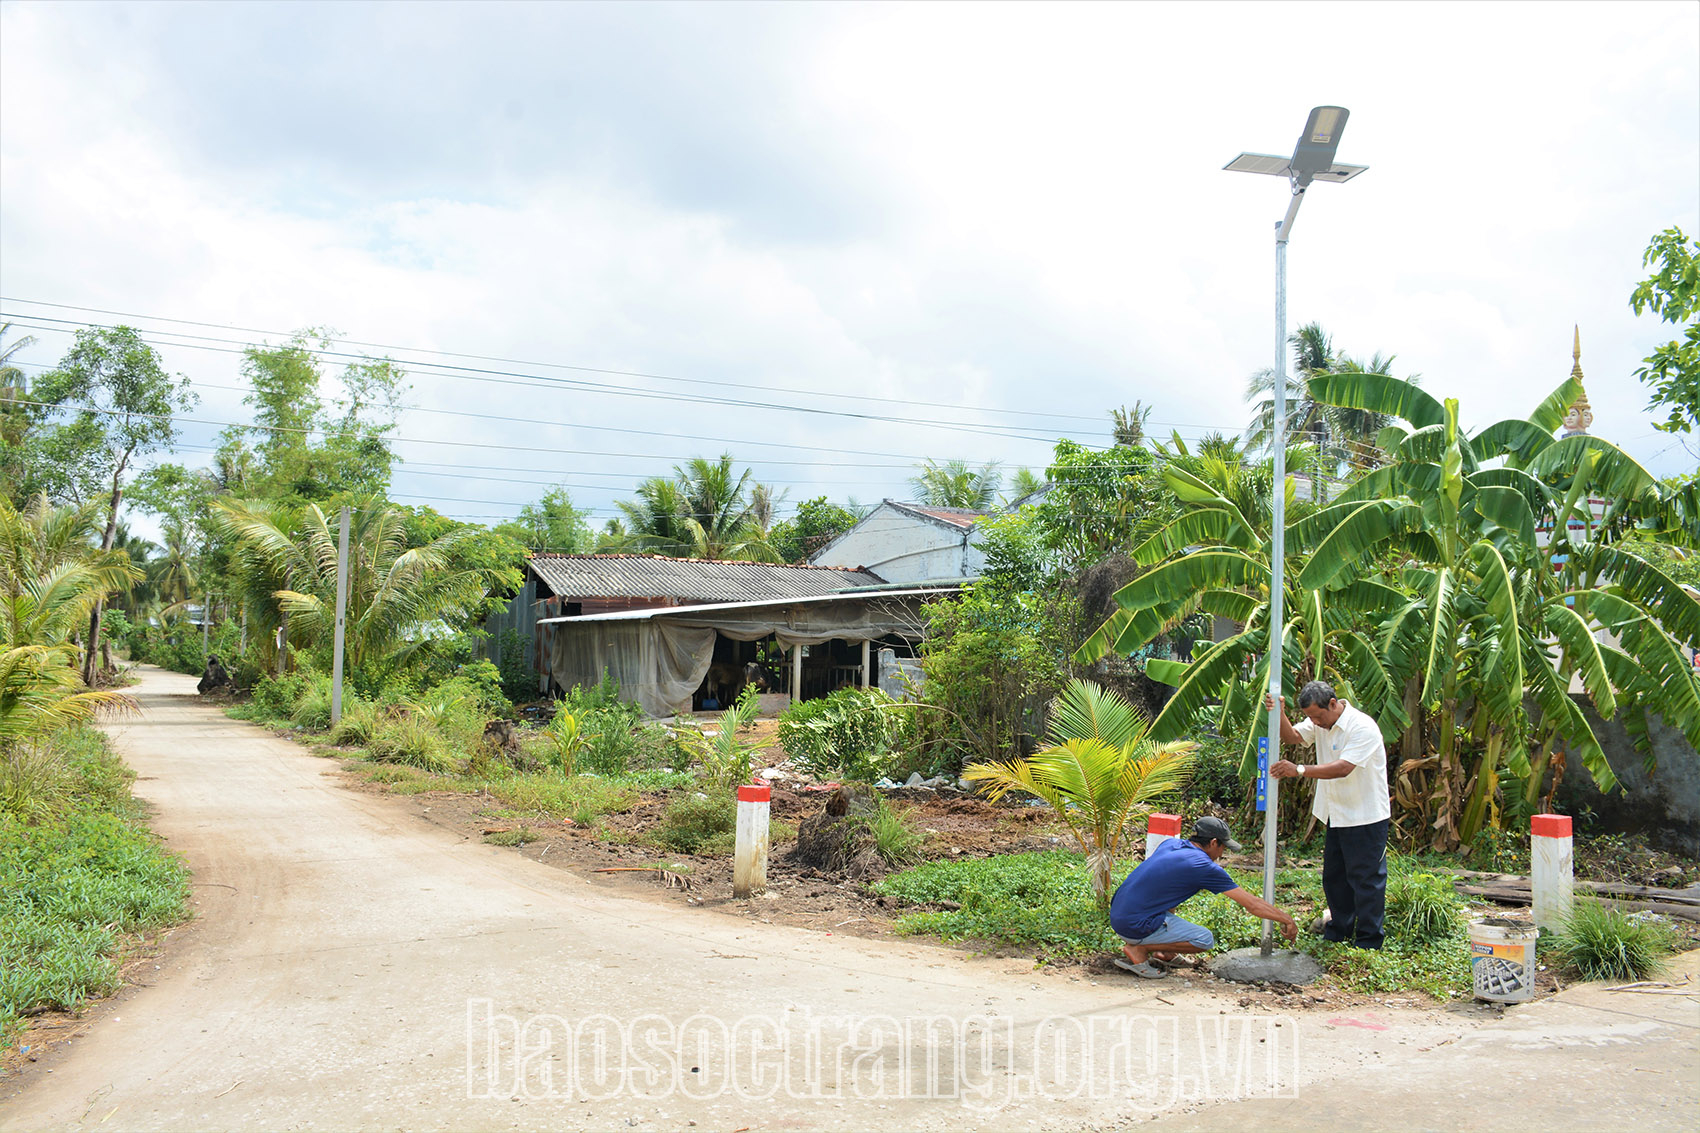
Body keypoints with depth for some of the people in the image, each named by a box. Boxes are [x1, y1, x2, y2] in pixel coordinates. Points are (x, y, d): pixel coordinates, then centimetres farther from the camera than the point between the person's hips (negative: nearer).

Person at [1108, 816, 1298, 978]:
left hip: (1116, 912, 8)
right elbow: (1252, 904, -4)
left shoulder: (1171, 843, 10)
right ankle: (1138, 949, -5)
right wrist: (1285, 919, 9)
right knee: (1205, 939, -4)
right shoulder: (1205, 867, -10)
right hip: (1135, 926, -8)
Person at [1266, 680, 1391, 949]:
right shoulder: (1321, 722, 3)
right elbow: (1292, 736, -3)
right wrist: (1279, 714, -22)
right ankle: (1338, 931, 32)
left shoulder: (1363, 727, -23)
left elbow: (1344, 768, -31)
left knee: (1366, 879, -2)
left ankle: (1368, 943, 7)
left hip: (1365, 817, -9)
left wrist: (1300, 770, -38)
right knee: (1334, 877, 17)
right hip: (1336, 815, 9)